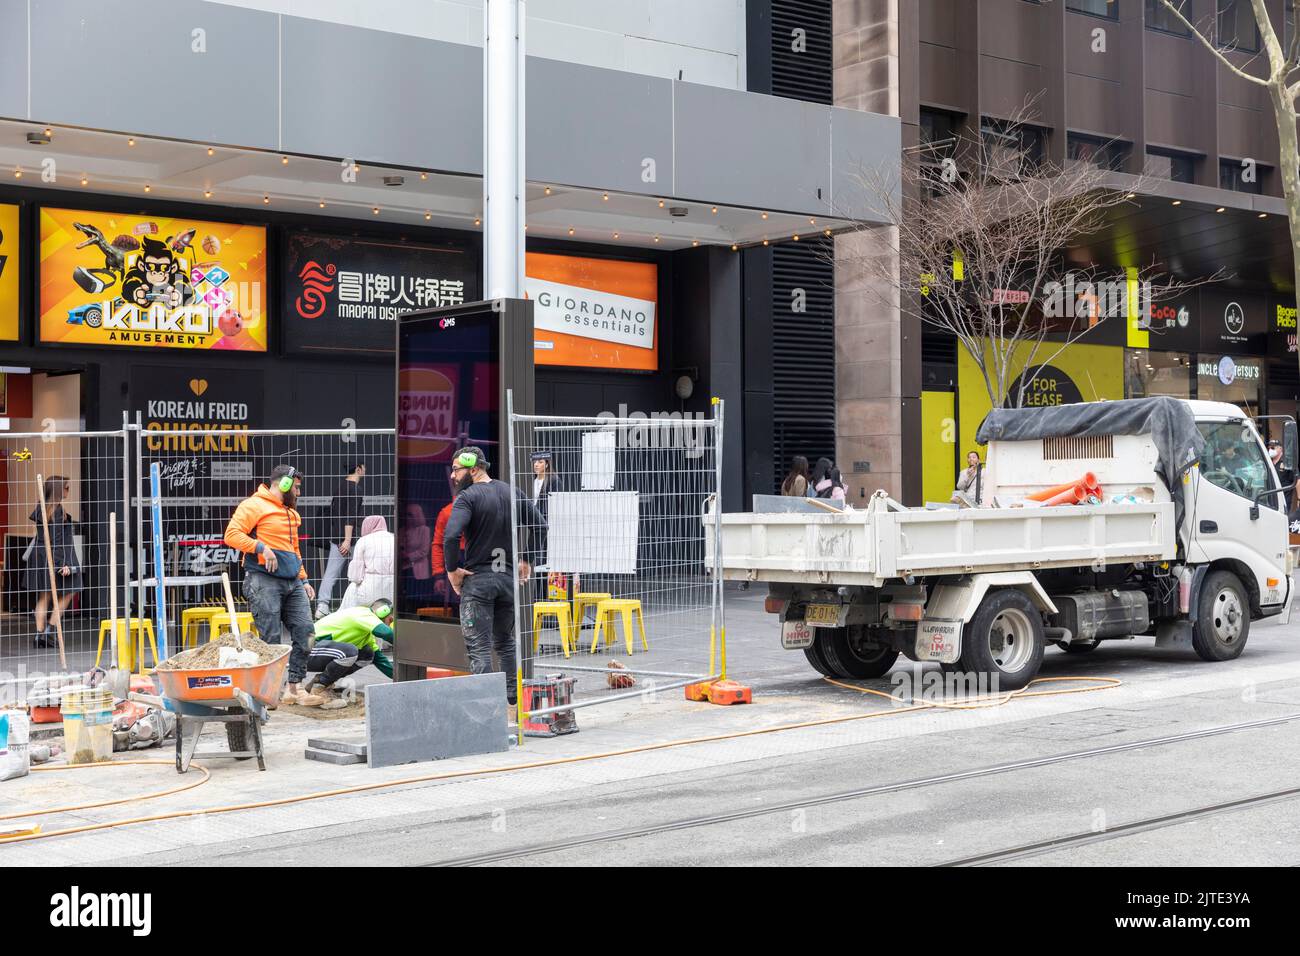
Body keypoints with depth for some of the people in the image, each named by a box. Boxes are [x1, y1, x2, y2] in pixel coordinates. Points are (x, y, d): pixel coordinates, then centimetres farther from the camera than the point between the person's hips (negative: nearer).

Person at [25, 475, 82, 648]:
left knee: (43, 597, 9)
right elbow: (58, 540, -18)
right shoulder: (58, 511, -15)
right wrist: (63, 563, -19)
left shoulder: (41, 509, 9)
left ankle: (40, 633, 7)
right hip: (56, 556, -8)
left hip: (39, 555, 8)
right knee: (67, 594, 4)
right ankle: (50, 630, -2)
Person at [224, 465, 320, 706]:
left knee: (304, 631, 0)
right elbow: (232, 535, -13)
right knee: (270, 639, -8)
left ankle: (294, 686, 8)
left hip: (292, 583, 8)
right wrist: (261, 547, -22)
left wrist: (303, 579, 24)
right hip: (264, 580, -8)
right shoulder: (254, 505, -2)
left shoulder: (291, 513, 26)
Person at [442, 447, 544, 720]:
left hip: (477, 579, -6)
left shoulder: (468, 497, -12)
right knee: (506, 643, 19)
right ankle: (515, 703, 19)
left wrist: (452, 569, -12)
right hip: (509, 577, 6)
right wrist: (527, 560, 15)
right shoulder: (512, 493, 7)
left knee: (479, 648, -3)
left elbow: (451, 536, -26)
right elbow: (540, 526, 7)